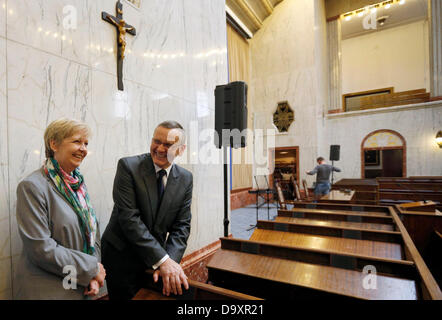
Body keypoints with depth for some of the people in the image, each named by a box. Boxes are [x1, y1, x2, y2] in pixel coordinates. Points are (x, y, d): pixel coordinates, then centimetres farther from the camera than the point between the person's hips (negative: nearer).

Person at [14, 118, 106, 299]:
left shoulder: (77, 183, 3)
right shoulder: (32, 186, -18)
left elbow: (93, 230, 4)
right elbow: (41, 248, -22)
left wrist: (94, 275, -7)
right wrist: (91, 268, -16)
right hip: (46, 290, -6)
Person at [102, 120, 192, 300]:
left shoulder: (185, 179, -4)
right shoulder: (128, 166, -15)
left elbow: (181, 226, -4)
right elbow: (129, 218, -22)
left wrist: (171, 261, -19)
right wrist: (162, 260, -24)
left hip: (155, 259, 3)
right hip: (121, 256, -3)